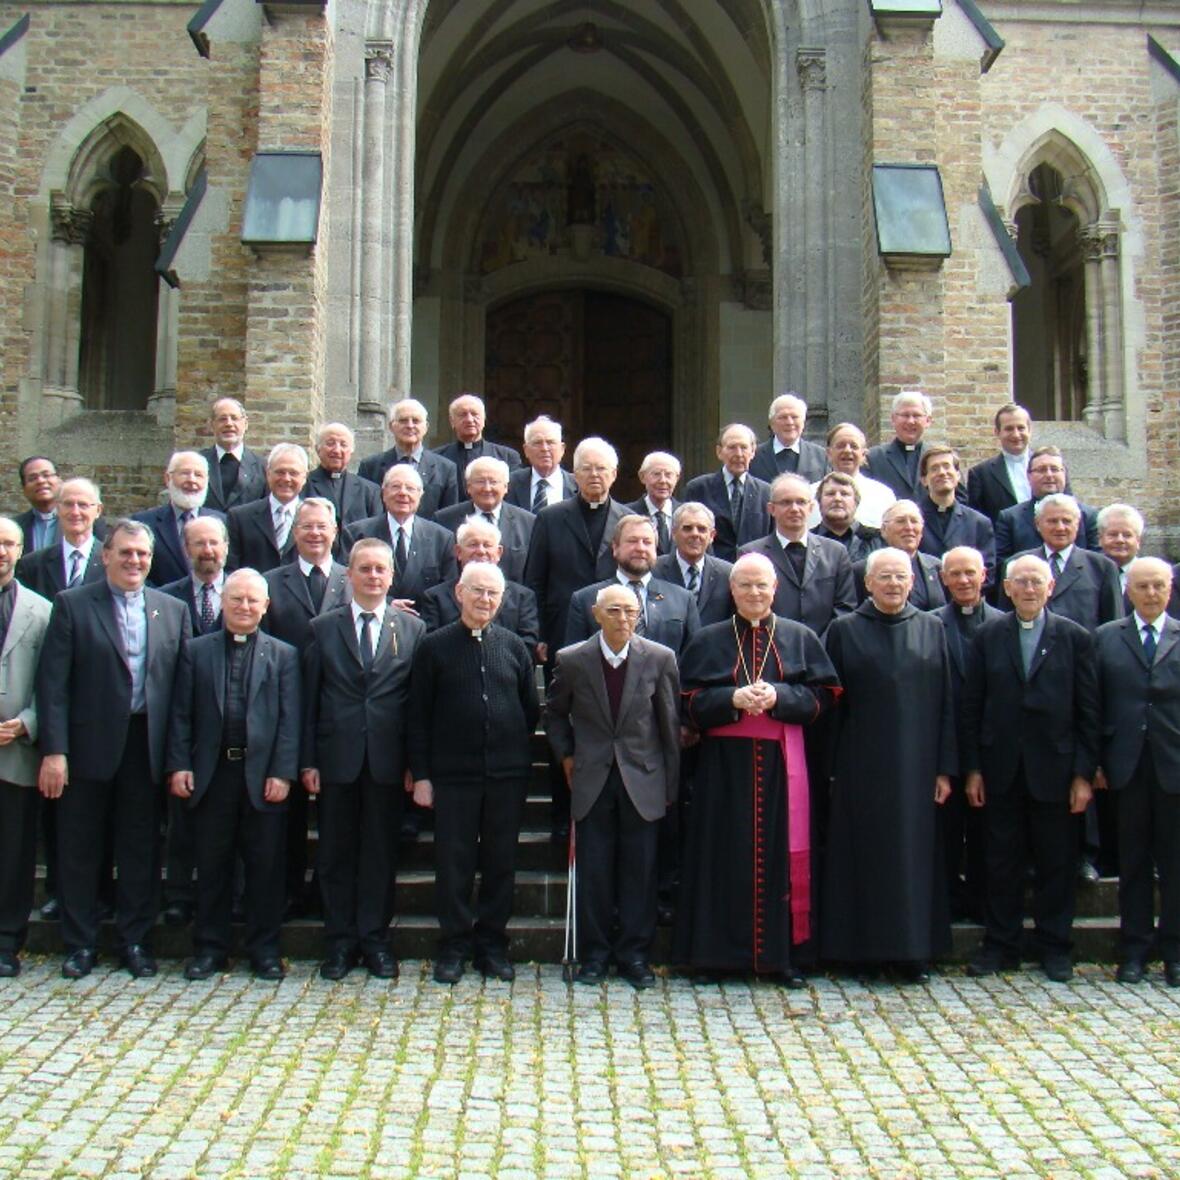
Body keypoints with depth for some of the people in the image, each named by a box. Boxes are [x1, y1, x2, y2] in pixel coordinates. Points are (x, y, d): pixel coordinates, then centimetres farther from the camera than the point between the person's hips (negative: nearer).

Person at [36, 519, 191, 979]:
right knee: (79, 848, 8)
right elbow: (53, 683, -6)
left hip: (147, 747, 2)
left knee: (141, 849, 9)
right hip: (88, 747, -2)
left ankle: (135, 940, 22)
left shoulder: (173, 610, 7)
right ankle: (80, 944, 21)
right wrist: (54, 750, -13)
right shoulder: (72, 605, 0)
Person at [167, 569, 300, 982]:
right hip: (211, 773, 1)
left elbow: (290, 719, 0)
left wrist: (283, 773, -8)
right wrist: (179, 765, -3)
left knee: (265, 865, 5)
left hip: (263, 773, -1)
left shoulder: (283, 655, 6)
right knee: (212, 865, 9)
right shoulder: (196, 651, 9)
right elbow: (181, 714, 6)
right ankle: (209, 948, 20)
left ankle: (264, 948, 17)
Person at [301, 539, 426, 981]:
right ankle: (340, 942, 18)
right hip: (336, 758, 1)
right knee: (336, 854, 7)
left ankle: (375, 940, 19)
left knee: (381, 853, 7)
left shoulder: (413, 629, 5)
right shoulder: (323, 628, 6)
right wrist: (307, 760, -2)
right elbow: (310, 699, 4)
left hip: (387, 760, 0)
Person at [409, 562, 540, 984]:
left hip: (507, 774, 2)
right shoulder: (434, 647, 1)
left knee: (501, 861, 8)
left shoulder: (514, 647, 6)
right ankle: (454, 945, 17)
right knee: (453, 861, 4)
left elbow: (531, 709, 13)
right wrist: (420, 774, -3)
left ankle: (492, 942, 21)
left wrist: (518, 754, 6)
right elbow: (419, 716, 1)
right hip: (452, 773, -2)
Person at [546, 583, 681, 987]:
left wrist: (670, 784, 3)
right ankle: (594, 954, 18)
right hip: (592, 780, 1)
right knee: (593, 870, 5)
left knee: (640, 871, 4)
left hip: (643, 782, 0)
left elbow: (670, 724, 1)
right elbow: (555, 714, 14)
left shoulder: (660, 658, -4)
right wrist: (566, 755, 4)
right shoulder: (571, 660, -2)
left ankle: (635, 955, 17)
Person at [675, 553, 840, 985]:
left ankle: (784, 953, 10)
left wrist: (778, 697, -14)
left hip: (781, 763, 0)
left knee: (782, 854, 2)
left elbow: (823, 695, 2)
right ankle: (715, 952, 9)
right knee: (724, 856, 1)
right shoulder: (707, 641, 8)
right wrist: (732, 699, -15)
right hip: (724, 765, 0)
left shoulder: (801, 638, 8)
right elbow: (689, 702, 2)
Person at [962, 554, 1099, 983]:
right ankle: (1000, 945, 18)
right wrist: (972, 769, -2)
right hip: (1001, 770, 1)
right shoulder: (988, 636, 4)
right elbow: (971, 707, 3)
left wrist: (1084, 774, -5)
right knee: (1001, 863, 7)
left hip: (1054, 769, -1)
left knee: (1056, 863, 7)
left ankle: (1054, 947, 20)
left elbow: (1088, 711, 0)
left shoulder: (1075, 637, 1)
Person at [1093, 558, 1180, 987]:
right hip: (1127, 765, 0)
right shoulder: (1105, 637, 7)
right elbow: (1096, 704, 4)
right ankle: (1135, 949, 16)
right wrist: (1096, 762, -1)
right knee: (1133, 860, 8)